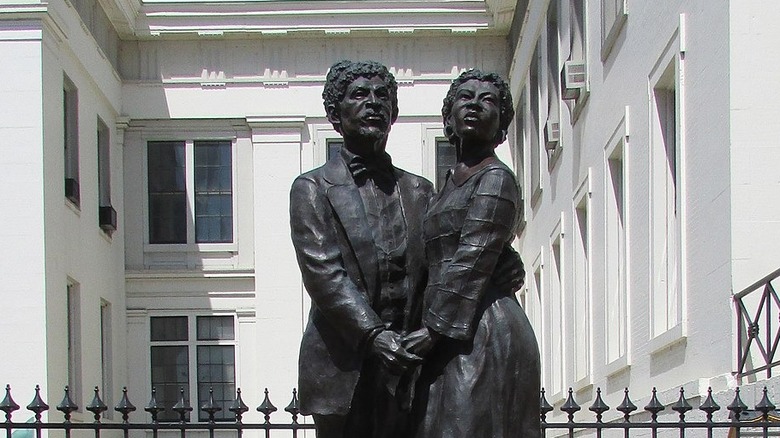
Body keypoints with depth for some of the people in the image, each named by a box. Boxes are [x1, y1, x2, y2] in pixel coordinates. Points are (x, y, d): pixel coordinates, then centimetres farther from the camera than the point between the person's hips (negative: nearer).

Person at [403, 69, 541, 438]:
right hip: (450, 339, 8)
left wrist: (434, 329, -17)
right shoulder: (453, 183, 22)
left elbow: (472, 262, -13)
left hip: (482, 334, -8)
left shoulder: (495, 178, -4)